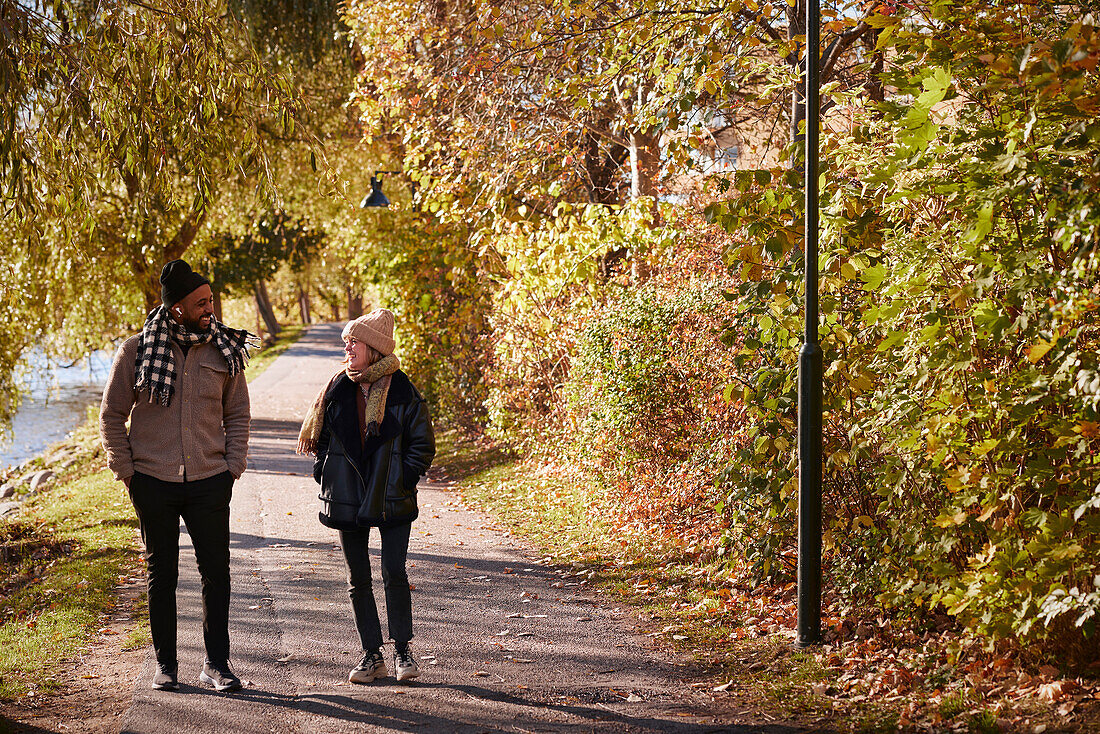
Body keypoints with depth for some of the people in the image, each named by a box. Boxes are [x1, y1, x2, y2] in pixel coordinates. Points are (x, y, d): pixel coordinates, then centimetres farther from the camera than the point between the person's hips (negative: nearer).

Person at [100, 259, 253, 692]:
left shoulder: (223, 350, 3)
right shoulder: (136, 351, -3)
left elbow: (237, 414, 12)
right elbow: (112, 415, 5)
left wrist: (233, 467, 3)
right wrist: (126, 471, -1)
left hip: (210, 482, 1)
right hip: (154, 482, -1)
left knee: (216, 572, 2)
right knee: (161, 575, 7)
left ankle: (216, 663, 13)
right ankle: (165, 664, 19)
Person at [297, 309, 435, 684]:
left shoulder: (402, 391, -6)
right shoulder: (338, 388, 4)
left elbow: (423, 444, 0)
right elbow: (319, 436, 16)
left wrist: (404, 480, -7)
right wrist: (325, 475, 6)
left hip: (392, 499, -4)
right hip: (348, 496, 4)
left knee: (394, 572, -9)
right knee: (358, 578, 7)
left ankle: (402, 651, 7)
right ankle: (372, 655, 16)